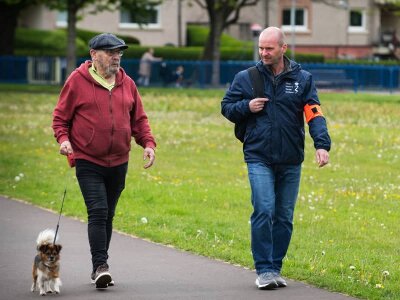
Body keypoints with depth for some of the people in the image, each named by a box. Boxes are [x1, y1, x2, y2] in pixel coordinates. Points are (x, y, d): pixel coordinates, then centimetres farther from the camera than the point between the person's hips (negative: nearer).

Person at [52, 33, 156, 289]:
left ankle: (100, 268, 19)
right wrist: (63, 139, -15)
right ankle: (100, 266, -15)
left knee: (108, 215, 10)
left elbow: (139, 118, 15)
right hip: (88, 162, -4)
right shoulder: (77, 81, -3)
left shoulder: (127, 83, 9)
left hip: (118, 162, 4)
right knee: (98, 212, -15)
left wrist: (148, 143, 1)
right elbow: (60, 116, 2)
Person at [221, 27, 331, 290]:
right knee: (264, 211, -15)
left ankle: (275, 269, 18)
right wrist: (247, 107, -8)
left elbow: (314, 114, -4)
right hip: (259, 159, -2)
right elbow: (227, 107, 13)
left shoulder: (302, 79, 4)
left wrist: (322, 144, -20)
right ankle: (264, 270, -9)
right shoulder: (246, 78, 4)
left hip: (291, 161, 2)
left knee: (284, 217, 7)